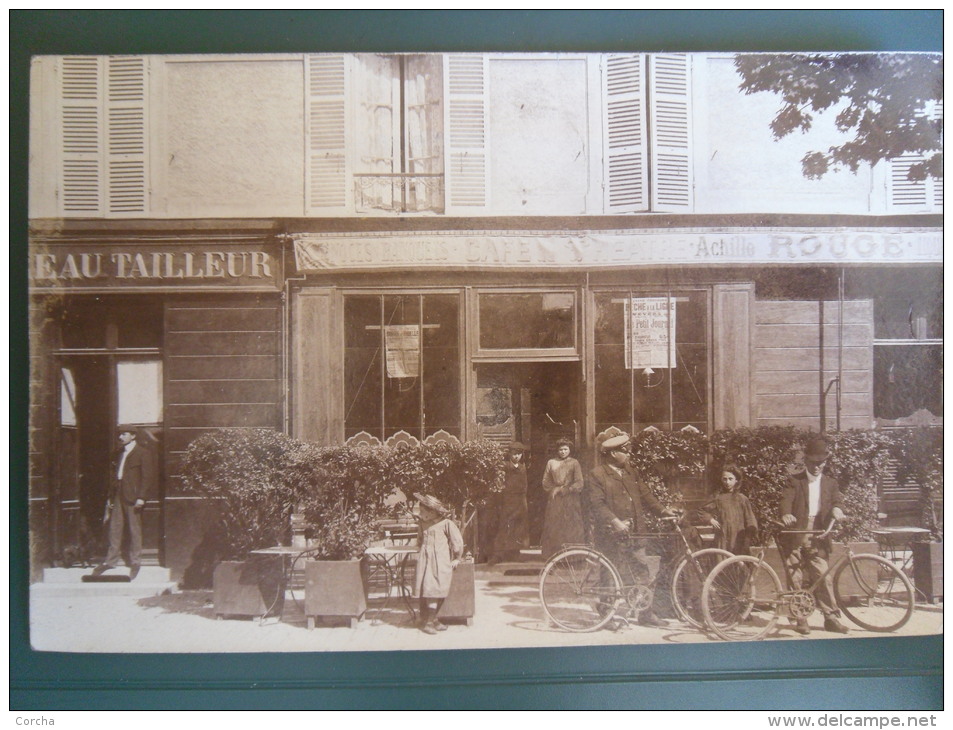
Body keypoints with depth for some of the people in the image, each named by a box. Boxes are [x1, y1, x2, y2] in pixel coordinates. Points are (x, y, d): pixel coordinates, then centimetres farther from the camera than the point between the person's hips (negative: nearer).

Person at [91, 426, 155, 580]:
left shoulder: (142, 454, -5)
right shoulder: (120, 454, 18)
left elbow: (148, 477, -10)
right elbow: (115, 474, 20)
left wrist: (141, 497, -17)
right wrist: (111, 497, 15)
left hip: (133, 497, -7)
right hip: (118, 496, 7)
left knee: (134, 530, 0)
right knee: (115, 528, 9)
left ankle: (135, 562, 8)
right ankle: (111, 560, 17)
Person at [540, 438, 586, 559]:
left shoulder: (574, 463, 3)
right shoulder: (551, 463, 11)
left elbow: (579, 484, -3)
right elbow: (545, 482, 11)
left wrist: (563, 490, -5)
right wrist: (554, 490, -4)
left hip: (570, 501, -2)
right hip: (554, 502, 2)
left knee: (571, 528, -5)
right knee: (554, 529, -1)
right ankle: (553, 557, 3)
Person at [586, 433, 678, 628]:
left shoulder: (630, 472, 14)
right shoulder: (597, 475, -8)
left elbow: (645, 494, 15)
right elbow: (597, 504, -16)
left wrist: (663, 510, 4)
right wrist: (615, 522, -26)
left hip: (634, 533, 6)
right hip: (611, 534, -6)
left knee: (643, 572, 4)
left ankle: (648, 613, 13)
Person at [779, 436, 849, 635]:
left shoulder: (830, 484, 16)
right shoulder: (794, 481, 5)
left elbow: (836, 500, 2)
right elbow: (786, 499, -11)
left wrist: (837, 509, -22)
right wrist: (785, 514, -32)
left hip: (817, 539, 2)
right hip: (794, 538, -2)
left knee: (823, 577, -3)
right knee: (796, 579, 1)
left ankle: (831, 618, 8)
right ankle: (800, 618, 10)